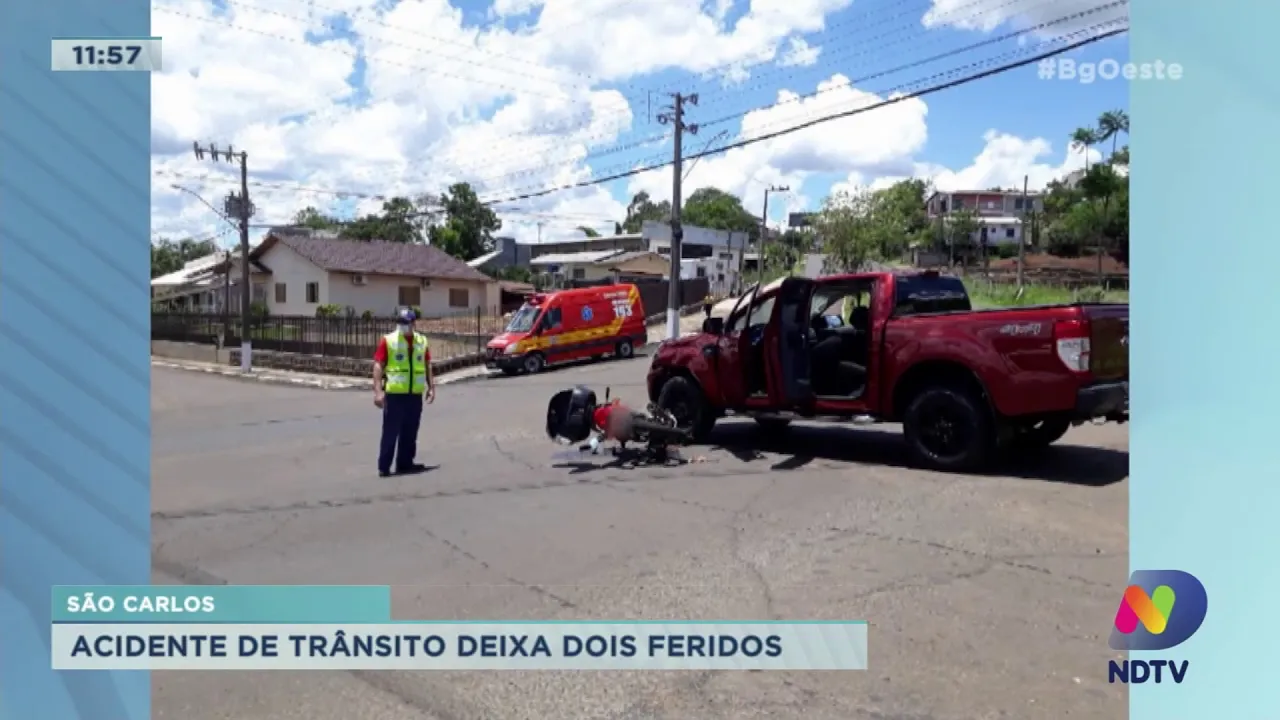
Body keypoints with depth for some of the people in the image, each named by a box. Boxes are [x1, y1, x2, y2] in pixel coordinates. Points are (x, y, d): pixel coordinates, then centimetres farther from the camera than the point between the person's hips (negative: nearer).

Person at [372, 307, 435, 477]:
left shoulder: (422, 341, 10)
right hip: (394, 394, -4)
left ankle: (405, 463, 23)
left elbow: (427, 366, 16)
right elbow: (378, 366, -7)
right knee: (390, 432, -2)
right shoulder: (387, 340, -3)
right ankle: (384, 467, 4)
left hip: (415, 394, 4)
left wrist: (431, 387, 10)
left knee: (410, 432, 11)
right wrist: (378, 391, -15)